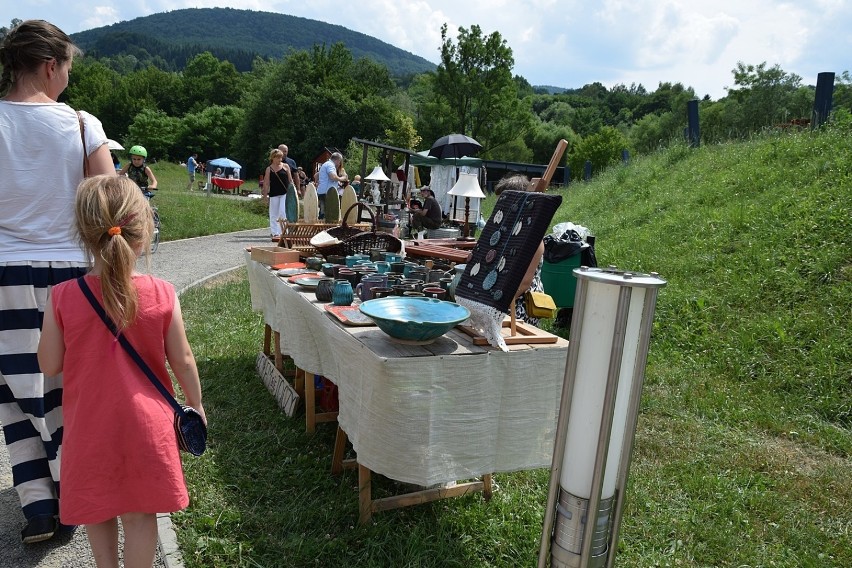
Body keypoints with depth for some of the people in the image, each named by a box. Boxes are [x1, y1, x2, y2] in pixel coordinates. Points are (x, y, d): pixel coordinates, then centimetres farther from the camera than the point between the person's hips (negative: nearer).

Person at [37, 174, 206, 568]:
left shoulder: (63, 297, -14)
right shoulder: (161, 294, -14)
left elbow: (49, 366, -4)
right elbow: (183, 362, -6)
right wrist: (196, 405, 10)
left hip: (89, 427, 1)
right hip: (145, 424, -1)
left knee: (96, 509, 23)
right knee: (139, 514, 13)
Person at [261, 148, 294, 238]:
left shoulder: (285, 166, 4)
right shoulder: (269, 169, 5)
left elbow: (290, 180, 8)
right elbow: (266, 183, 5)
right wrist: (265, 194, 1)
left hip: (285, 193, -1)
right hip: (274, 194, 1)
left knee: (283, 213, -8)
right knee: (273, 214, 5)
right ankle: (275, 233, 13)